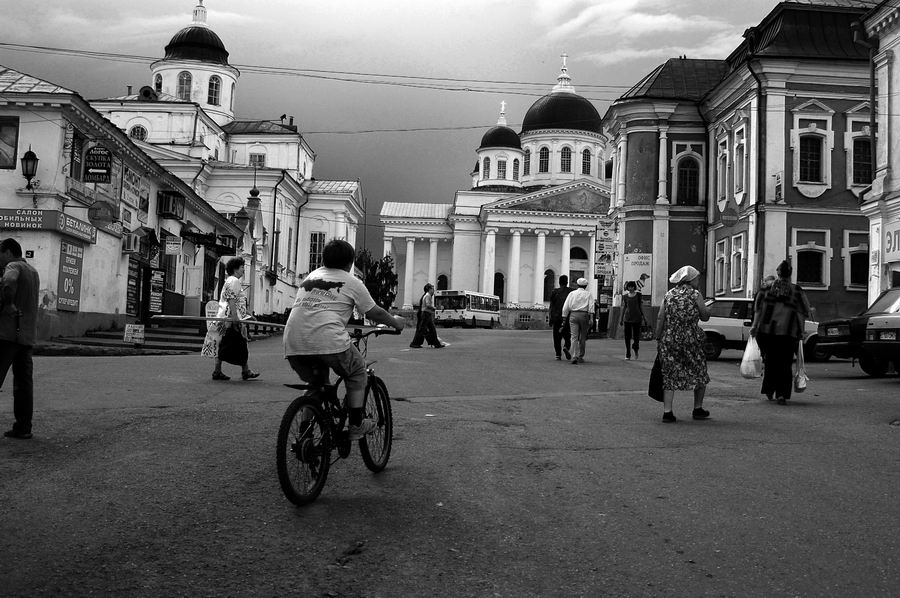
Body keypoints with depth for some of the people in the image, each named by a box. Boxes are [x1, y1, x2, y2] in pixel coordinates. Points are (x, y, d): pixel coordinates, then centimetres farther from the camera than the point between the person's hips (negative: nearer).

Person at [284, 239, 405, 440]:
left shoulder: (312, 276, 25)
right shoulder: (351, 282, 11)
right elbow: (374, 313, 18)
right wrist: (395, 322, 36)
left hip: (294, 344, 5)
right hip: (328, 340, -5)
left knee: (315, 383, 25)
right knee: (357, 371, 20)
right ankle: (356, 425, 18)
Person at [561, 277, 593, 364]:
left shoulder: (572, 293, 10)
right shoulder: (588, 294, 6)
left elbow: (566, 307, 6)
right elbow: (591, 307, -5)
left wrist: (564, 318, 9)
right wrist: (591, 319, -7)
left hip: (573, 315, 1)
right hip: (584, 315, -1)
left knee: (574, 337, -4)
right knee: (582, 338, 10)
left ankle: (574, 357, -18)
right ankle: (580, 357, 16)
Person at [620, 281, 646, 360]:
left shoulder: (638, 295, 3)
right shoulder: (625, 296, 9)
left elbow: (641, 306, 6)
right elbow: (623, 308, 13)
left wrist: (643, 317, 3)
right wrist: (621, 319, 14)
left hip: (637, 318, -2)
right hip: (627, 318, 2)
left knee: (636, 336, -1)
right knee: (627, 337, -1)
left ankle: (636, 351, 27)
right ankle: (627, 355, 7)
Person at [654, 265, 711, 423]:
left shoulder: (669, 295, 7)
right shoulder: (695, 295, -3)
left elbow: (660, 319, 2)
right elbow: (705, 317, 2)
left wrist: (658, 339, 7)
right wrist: (707, 309, 23)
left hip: (669, 340, 3)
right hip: (692, 340, -3)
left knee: (670, 376, 4)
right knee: (700, 374, 15)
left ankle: (667, 412, -4)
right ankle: (698, 409, 22)